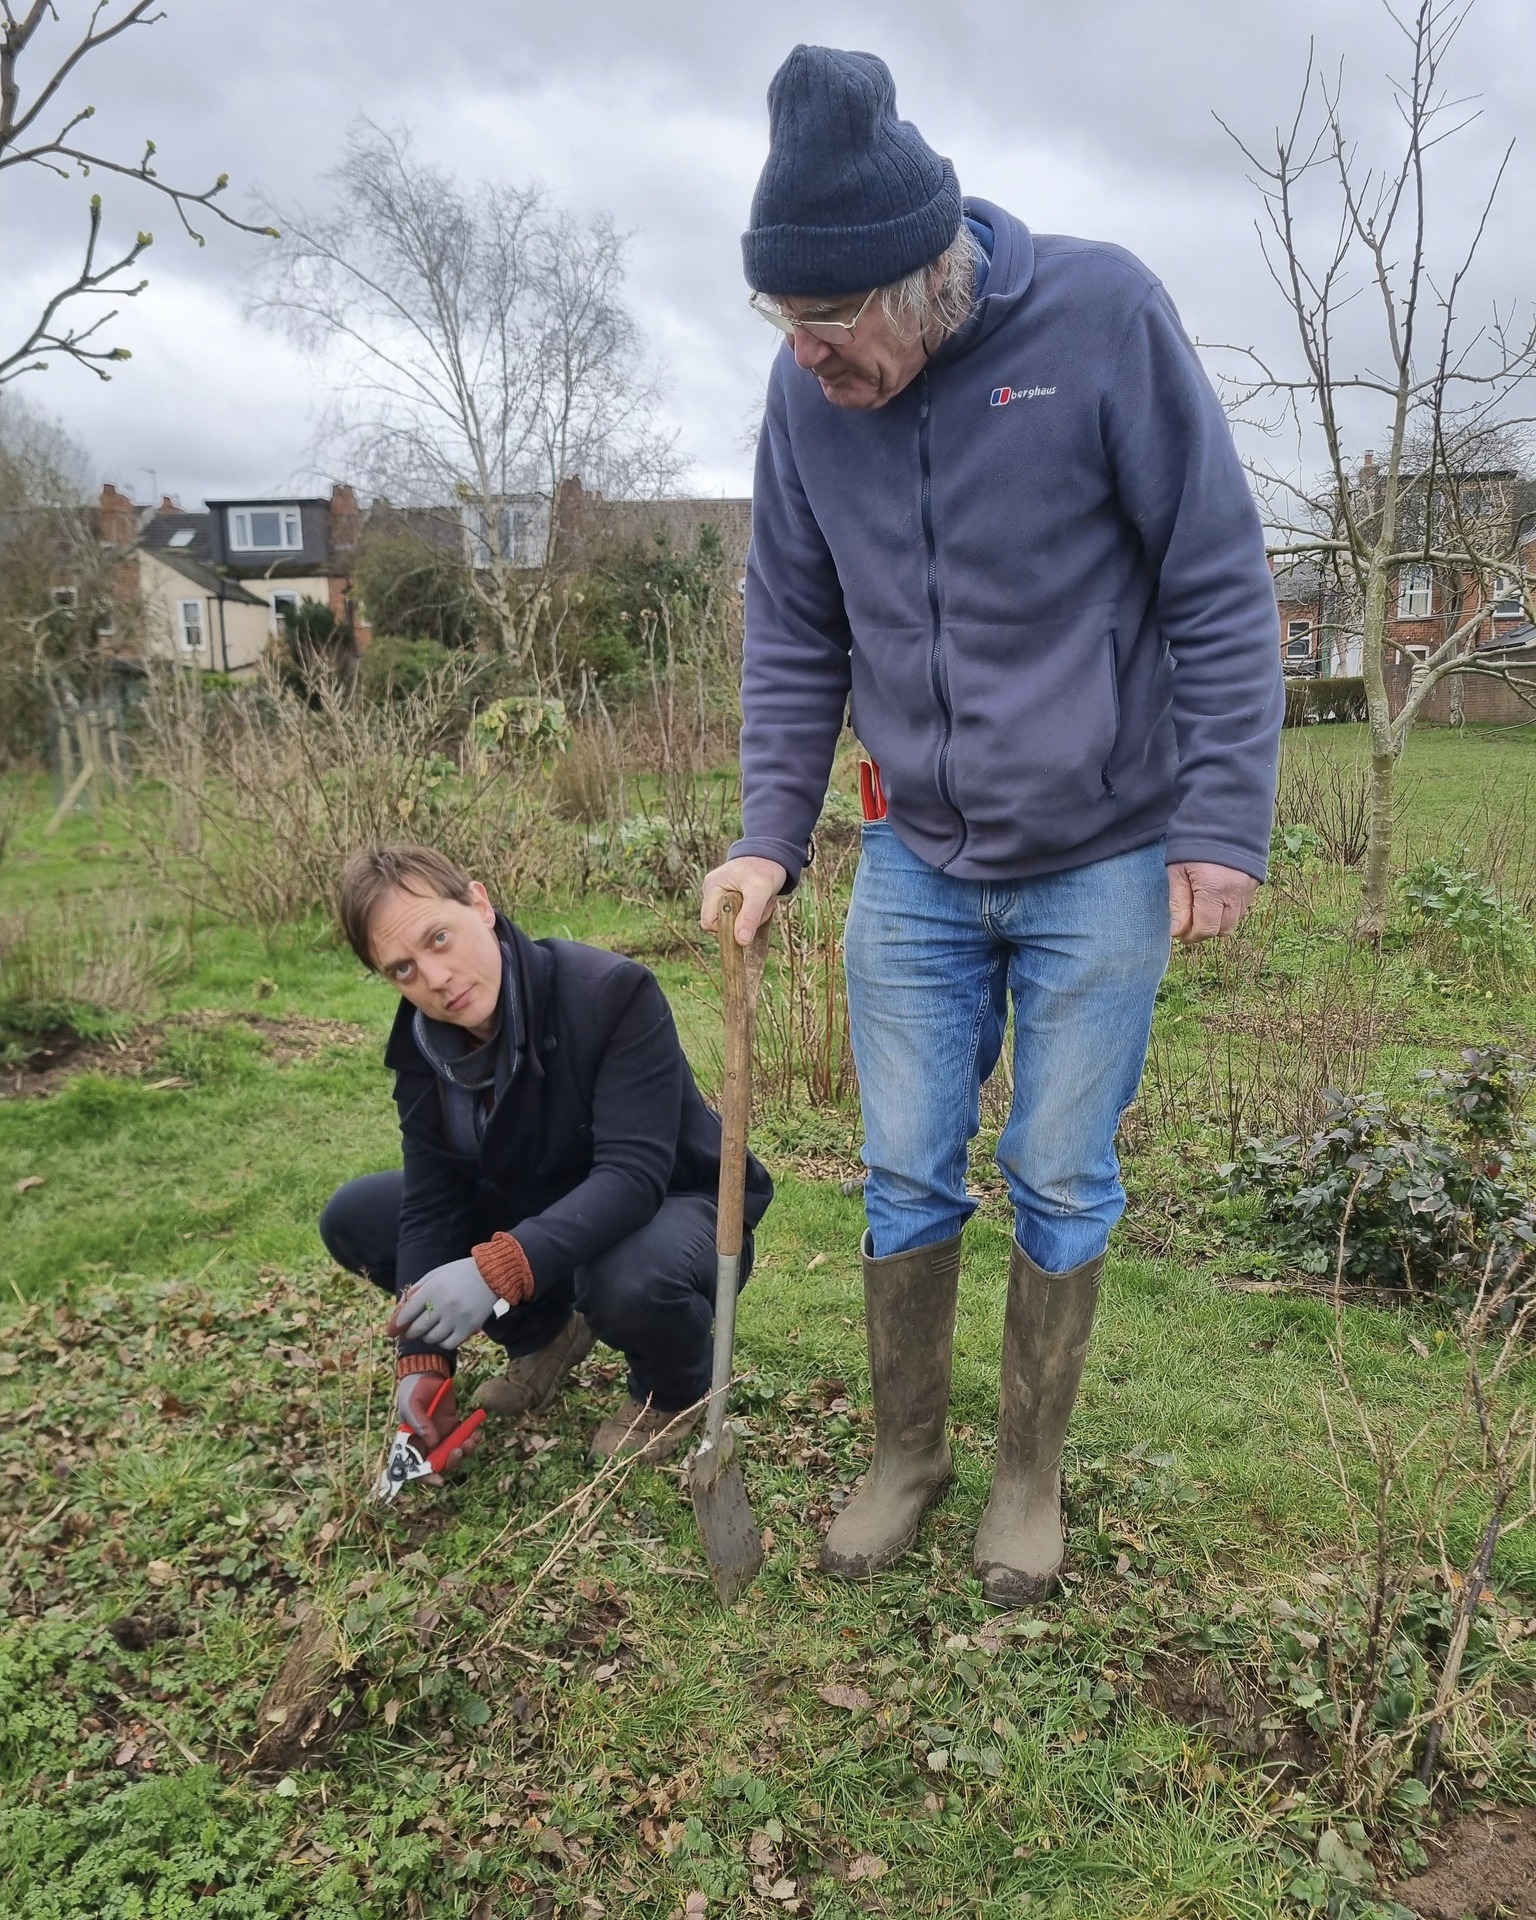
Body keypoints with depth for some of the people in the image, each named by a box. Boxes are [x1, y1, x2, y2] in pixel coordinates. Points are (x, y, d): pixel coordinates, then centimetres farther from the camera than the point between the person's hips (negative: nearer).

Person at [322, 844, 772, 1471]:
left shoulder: (612, 991, -30)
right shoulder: (423, 1042, -10)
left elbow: (633, 1174, -34)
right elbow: (432, 1200, -8)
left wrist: (500, 1267, -45)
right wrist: (421, 1359, -17)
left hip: (674, 1204, -6)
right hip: (539, 1207, 6)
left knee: (631, 1280, -41)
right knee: (352, 1220, -2)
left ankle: (677, 1390, -2)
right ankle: (544, 1334, 15)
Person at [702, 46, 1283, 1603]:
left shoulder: (1101, 315, -15)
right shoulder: (805, 394, -3)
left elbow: (1219, 584, -10)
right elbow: (794, 640, 6)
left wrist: (1223, 822, -12)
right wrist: (768, 836, -3)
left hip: (1103, 862, -3)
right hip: (915, 863, 3)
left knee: (1061, 1184, 8)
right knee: (907, 1175, 10)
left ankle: (1031, 1475, 30)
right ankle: (905, 1452, 32)